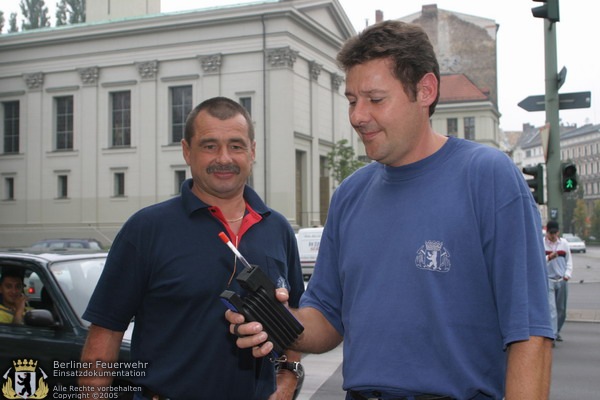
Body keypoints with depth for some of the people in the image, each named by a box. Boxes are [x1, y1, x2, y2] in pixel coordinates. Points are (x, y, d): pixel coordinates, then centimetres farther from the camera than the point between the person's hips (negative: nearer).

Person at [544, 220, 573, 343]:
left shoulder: (564, 243, 7)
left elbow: (569, 260, 12)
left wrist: (567, 274, -2)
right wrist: (548, 257, -23)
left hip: (562, 280, 4)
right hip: (548, 279, -4)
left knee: (562, 309, 11)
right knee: (551, 308, -12)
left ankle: (557, 332, 28)